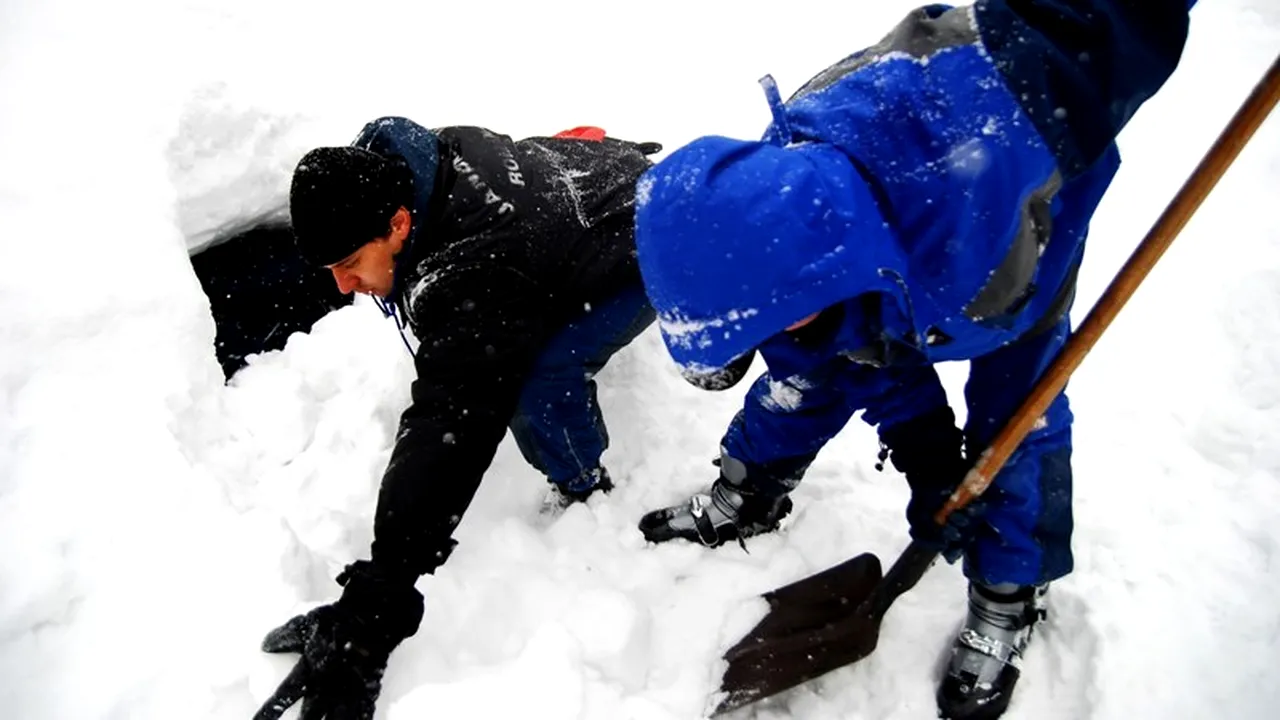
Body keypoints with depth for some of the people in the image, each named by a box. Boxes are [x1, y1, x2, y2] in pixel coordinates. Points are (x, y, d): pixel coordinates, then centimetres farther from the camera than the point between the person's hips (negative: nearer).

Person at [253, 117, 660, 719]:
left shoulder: (471, 280, -42)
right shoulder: (390, 158, -16)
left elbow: (445, 436, -47)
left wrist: (367, 617, -48)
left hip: (646, 253, -9)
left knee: (537, 396, -27)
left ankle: (587, 495, 3)